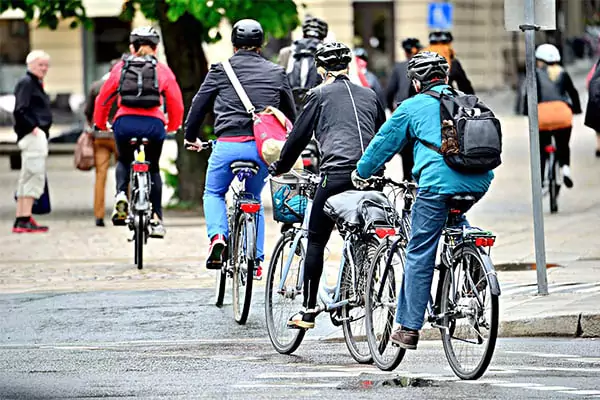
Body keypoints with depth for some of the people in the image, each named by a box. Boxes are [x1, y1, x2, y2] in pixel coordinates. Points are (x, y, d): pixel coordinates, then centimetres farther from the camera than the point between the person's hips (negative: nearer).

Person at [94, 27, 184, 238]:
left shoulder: (120, 68, 13)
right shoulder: (162, 70, 11)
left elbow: (103, 99, 16)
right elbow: (176, 103, 11)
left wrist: (100, 124, 32)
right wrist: (173, 126, 29)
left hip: (125, 123, 0)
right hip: (153, 124, 0)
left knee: (124, 161, 28)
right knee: (153, 168, 20)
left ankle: (121, 194, -1)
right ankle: (156, 219, 13)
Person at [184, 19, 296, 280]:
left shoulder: (221, 70, 5)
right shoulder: (276, 73, 12)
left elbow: (199, 104, 10)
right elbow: (291, 114, 19)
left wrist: (191, 136, 27)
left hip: (228, 144, -2)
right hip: (263, 146, 2)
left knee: (214, 193, 20)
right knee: (254, 198, 22)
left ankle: (217, 236, -8)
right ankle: (256, 260, 16)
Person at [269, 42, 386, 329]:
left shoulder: (321, 94, 7)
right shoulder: (369, 95, 21)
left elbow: (299, 135, 10)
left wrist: (279, 167, 23)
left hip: (337, 173, -4)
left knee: (316, 240, 3)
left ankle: (309, 310, 1)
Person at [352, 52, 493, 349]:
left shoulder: (413, 107, 11)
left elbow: (384, 142, 20)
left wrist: (361, 172, 35)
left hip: (439, 184, -5)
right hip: (478, 183, 5)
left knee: (419, 255, 1)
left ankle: (409, 328, 0)